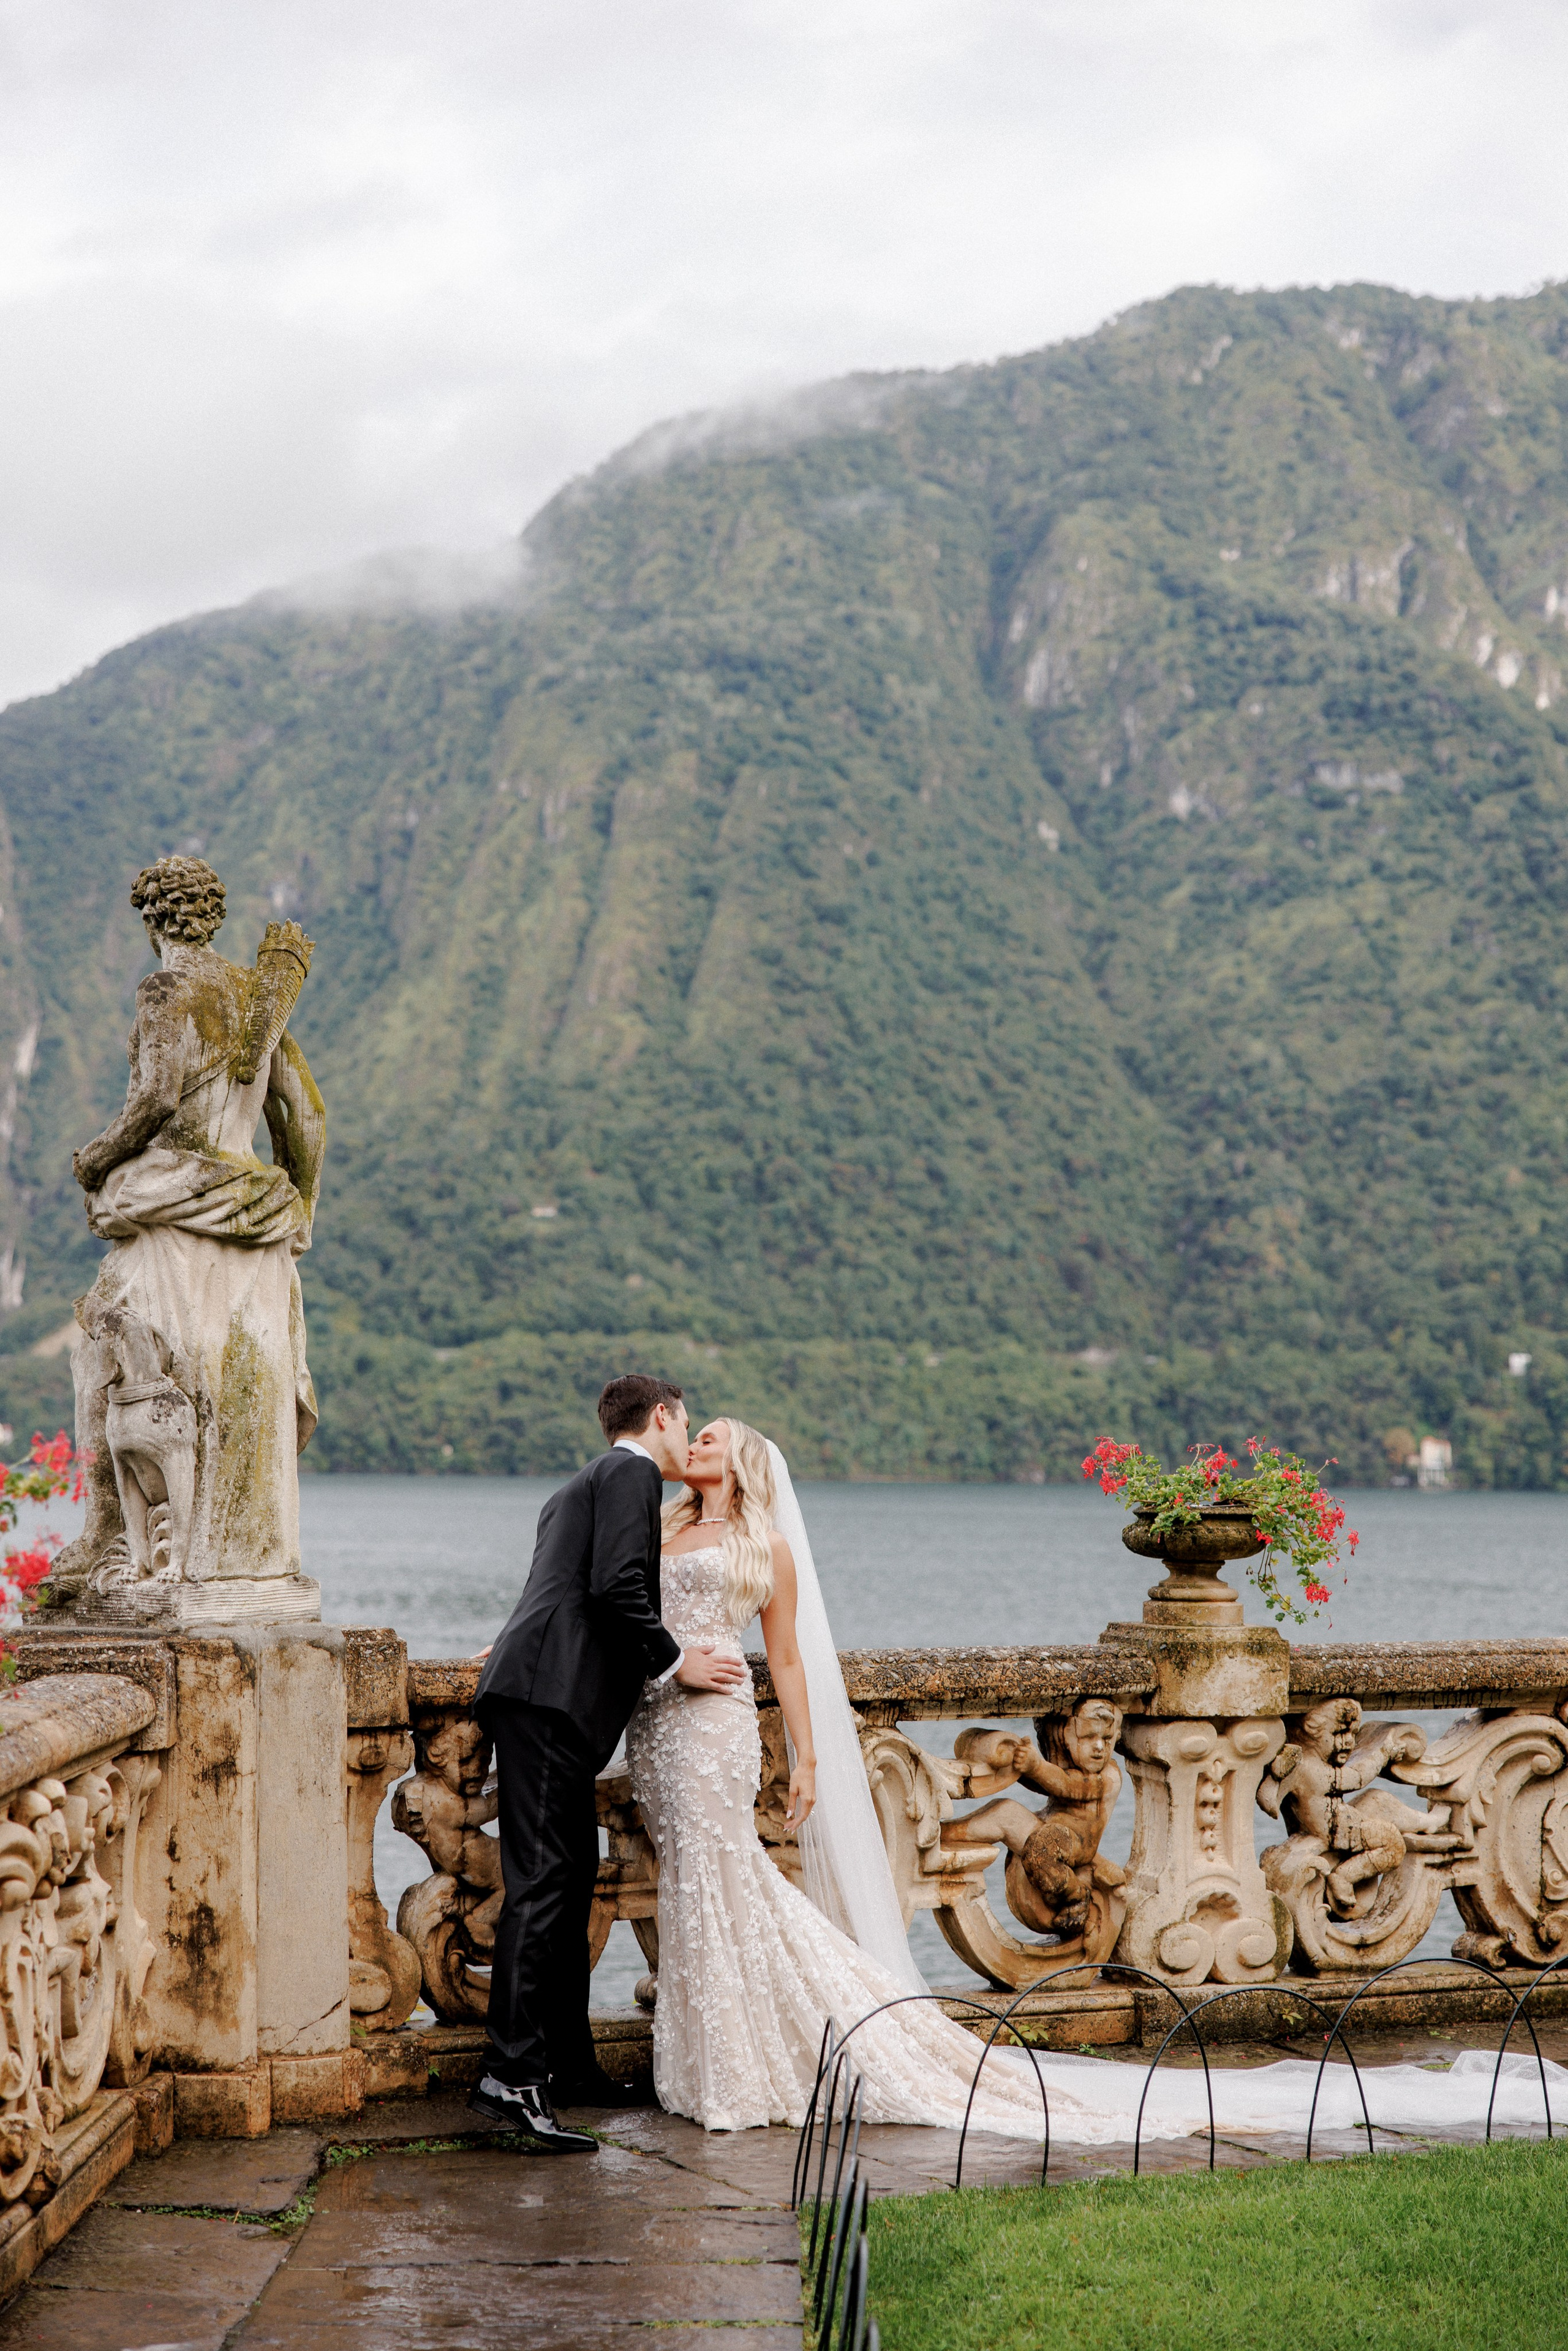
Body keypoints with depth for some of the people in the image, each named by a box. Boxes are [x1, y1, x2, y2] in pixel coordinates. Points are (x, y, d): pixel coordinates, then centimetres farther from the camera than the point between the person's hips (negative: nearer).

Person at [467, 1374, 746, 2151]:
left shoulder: (577, 1489, 29)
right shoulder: (632, 1474, -1)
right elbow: (616, 1589, -13)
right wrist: (675, 1664, -4)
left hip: (537, 1691, 10)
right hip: (551, 1694, -10)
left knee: (573, 1871, 14)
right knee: (542, 1879, -15)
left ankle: (567, 2063, 21)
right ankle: (511, 2076, -20)